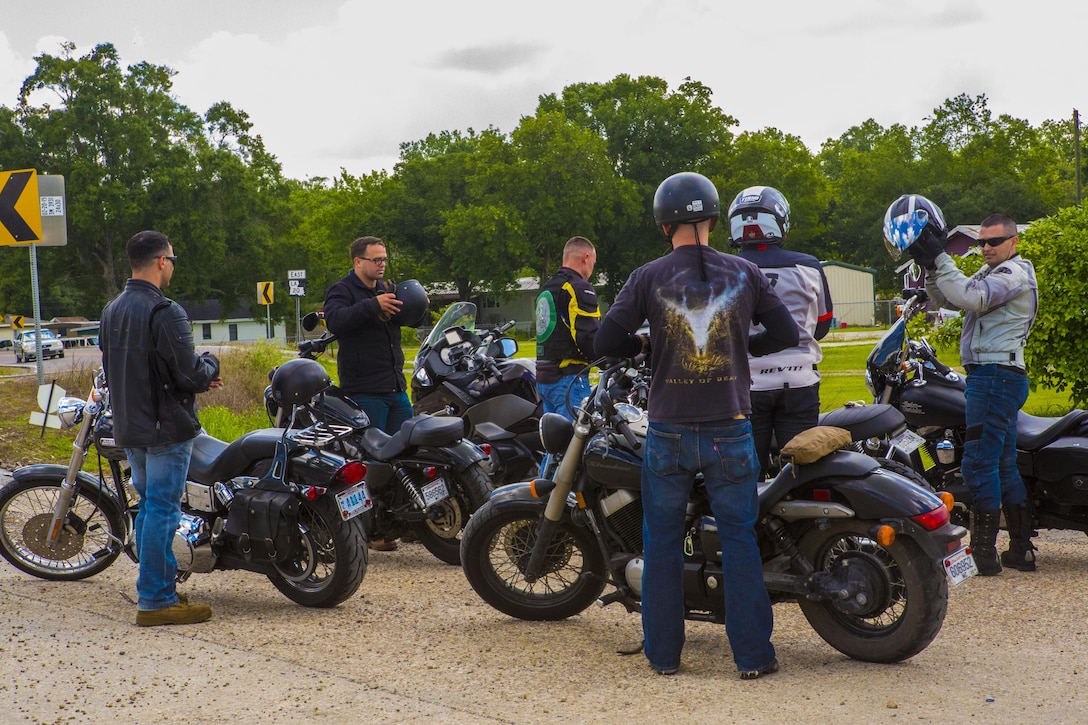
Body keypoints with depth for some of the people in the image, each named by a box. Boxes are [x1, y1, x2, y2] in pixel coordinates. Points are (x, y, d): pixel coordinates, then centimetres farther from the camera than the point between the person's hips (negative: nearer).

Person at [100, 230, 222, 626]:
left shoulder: (111, 311, 11)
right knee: (162, 511, -4)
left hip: (128, 428, 9)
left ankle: (160, 589, 23)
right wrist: (210, 365, 2)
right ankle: (155, 600, -2)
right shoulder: (164, 312, -18)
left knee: (149, 507, 16)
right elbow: (190, 374, -22)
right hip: (166, 427, -9)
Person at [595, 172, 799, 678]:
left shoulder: (649, 278, -5)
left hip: (668, 433, 0)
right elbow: (786, 333, 5)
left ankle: (663, 653, 16)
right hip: (729, 430, 0)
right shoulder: (744, 274, 0)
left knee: (662, 540, 11)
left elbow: (605, 342, -7)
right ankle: (752, 655, 9)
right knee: (739, 539, 7)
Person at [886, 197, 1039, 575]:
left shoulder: (1015, 272, -9)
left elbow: (973, 298, -25)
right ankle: (1021, 549, 19)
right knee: (1003, 465, 13)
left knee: (979, 463, -11)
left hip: (996, 375, -11)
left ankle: (983, 551, -8)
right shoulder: (990, 272, 22)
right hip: (992, 377, 11)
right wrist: (930, 265, 1)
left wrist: (939, 258, -25)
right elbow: (948, 299, 16)